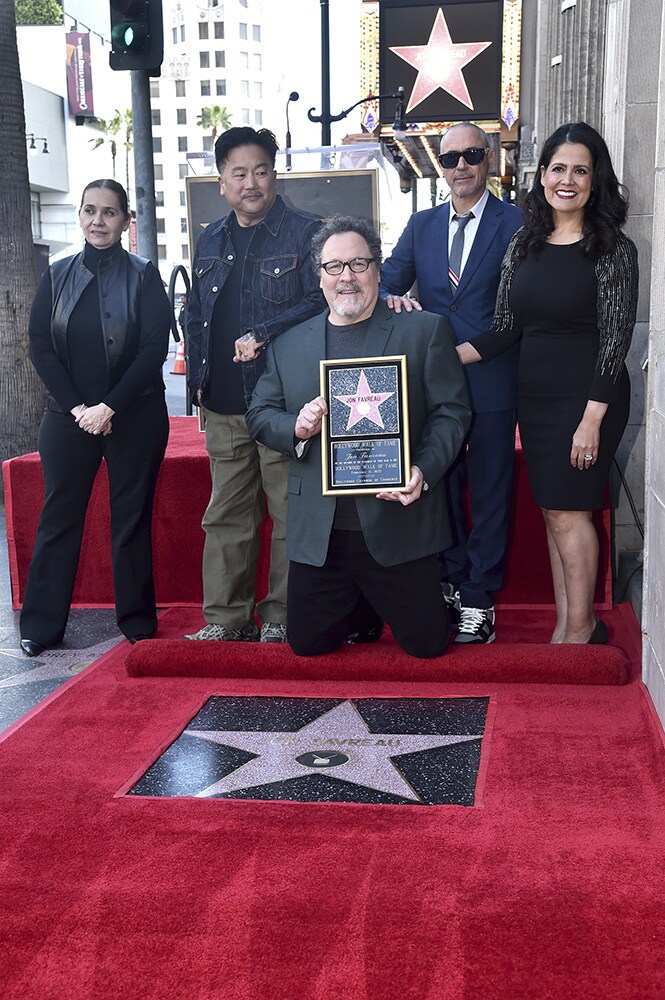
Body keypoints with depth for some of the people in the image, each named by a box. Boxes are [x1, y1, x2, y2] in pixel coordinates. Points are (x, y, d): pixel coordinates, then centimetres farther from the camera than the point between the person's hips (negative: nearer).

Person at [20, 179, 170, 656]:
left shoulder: (144, 276, 0)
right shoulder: (58, 276, 8)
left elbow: (155, 348, -7)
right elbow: (40, 346, 3)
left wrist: (110, 407, -14)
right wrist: (76, 407, -9)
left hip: (134, 416, -2)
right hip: (68, 416, 2)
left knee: (132, 518, 4)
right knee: (58, 517, 3)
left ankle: (137, 618, 15)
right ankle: (41, 625, 10)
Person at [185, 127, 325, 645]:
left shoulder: (305, 232, 0)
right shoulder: (211, 241, 17)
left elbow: (321, 302, -9)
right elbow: (195, 315, 21)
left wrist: (263, 335, -16)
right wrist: (199, 378, 11)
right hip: (224, 407, 5)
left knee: (290, 515, 0)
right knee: (226, 516, 9)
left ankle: (282, 618, 12)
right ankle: (226, 618, 18)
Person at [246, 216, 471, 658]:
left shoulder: (425, 330, 1)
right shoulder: (289, 344, 10)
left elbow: (451, 411, -2)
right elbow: (259, 414, 11)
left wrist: (423, 471, -18)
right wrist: (297, 428, -12)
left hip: (397, 526, -2)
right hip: (318, 534, 3)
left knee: (427, 641, 4)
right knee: (307, 643, 8)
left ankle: (381, 601, 37)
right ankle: (360, 608, 40)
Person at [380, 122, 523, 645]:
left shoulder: (517, 222, -1)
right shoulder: (422, 225, 13)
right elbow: (389, 281, 11)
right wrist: (392, 298, -13)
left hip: (491, 380, -4)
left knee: (489, 491, 3)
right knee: (440, 486, 11)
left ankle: (478, 599, 11)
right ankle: (450, 584, 24)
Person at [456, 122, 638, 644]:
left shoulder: (613, 249, -8)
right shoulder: (524, 245, 8)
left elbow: (615, 338, -12)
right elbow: (505, 327, 7)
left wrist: (592, 419, -18)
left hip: (585, 398, -6)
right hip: (534, 395, 6)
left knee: (567, 509, -4)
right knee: (554, 510, 10)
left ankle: (580, 629, 10)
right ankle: (566, 625, 19)